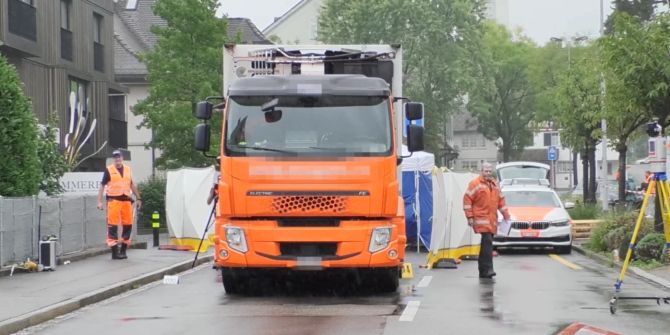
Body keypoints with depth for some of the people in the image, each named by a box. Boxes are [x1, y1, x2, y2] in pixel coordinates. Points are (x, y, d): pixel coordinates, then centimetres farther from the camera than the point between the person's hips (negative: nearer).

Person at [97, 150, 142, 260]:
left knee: (128, 225, 6)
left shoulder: (127, 169, 14)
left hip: (126, 200, 5)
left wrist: (138, 198, 22)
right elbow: (102, 186, 1)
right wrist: (99, 201, -6)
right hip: (113, 200, -5)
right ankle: (114, 251, -4)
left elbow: (132, 185, 24)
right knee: (113, 226, -6)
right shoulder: (109, 170, 1)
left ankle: (123, 250, 17)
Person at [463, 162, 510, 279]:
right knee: (487, 242, -19)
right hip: (481, 218, -7)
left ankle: (483, 271, 13)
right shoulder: (475, 184, -2)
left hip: (492, 220, 7)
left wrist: (506, 215, 21)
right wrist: (470, 217, -10)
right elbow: (467, 199, -5)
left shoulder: (495, 185, 19)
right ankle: (487, 269, -23)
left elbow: (501, 200, 26)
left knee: (486, 244, 9)